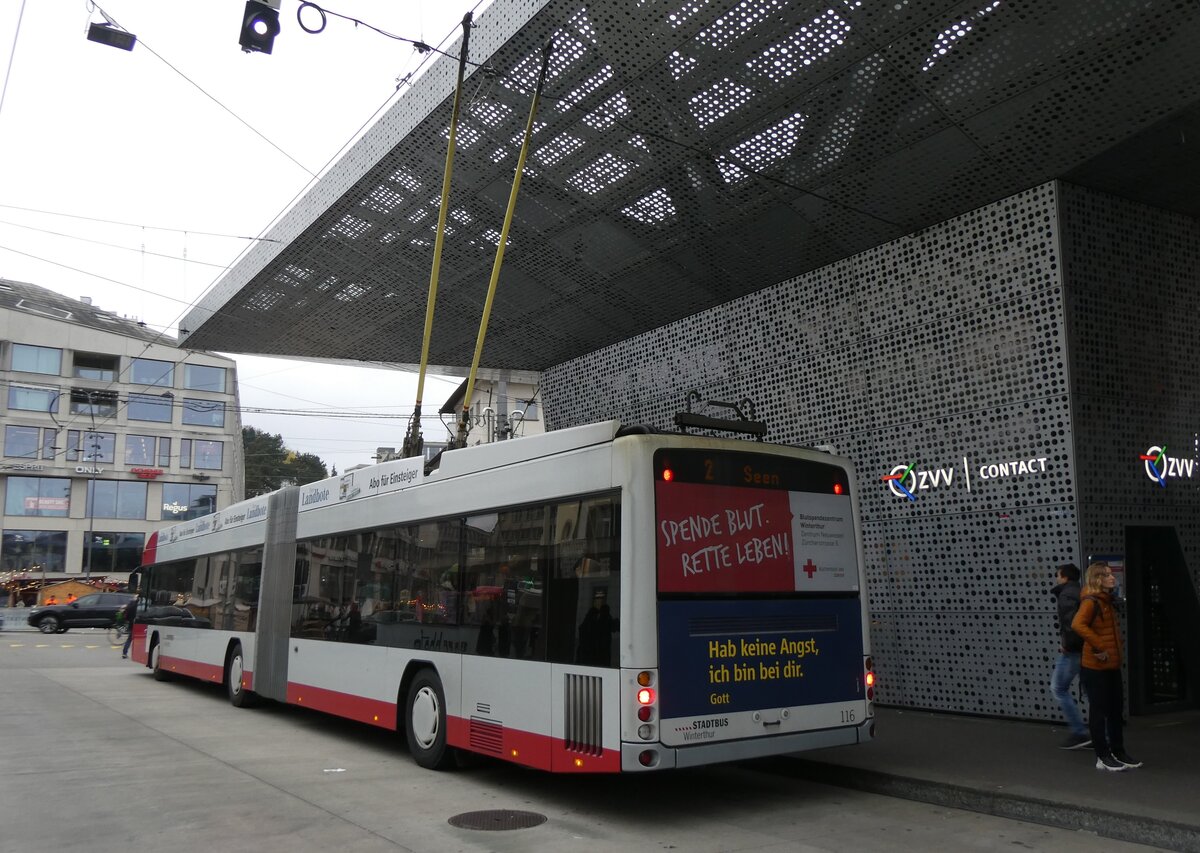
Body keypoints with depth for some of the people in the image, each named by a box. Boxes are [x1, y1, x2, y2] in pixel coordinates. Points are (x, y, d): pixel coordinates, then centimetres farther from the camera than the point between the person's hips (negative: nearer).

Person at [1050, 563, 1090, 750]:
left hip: (1072, 650, -9)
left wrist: (1067, 643, -16)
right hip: (1085, 648, 9)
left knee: (1058, 689, 1)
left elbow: (1072, 620, -26)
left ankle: (1079, 733, 0)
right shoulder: (1080, 593, 17)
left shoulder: (1066, 595, -11)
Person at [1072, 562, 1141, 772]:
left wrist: (1116, 653, 16)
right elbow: (1078, 624, -33)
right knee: (1099, 711, 0)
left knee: (1116, 709, 15)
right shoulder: (1090, 602, -16)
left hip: (1112, 666, 9)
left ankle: (1118, 752, 26)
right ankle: (1102, 757, 9)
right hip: (1096, 668, -9)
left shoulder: (1107, 601, 13)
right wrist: (1099, 647, -27)